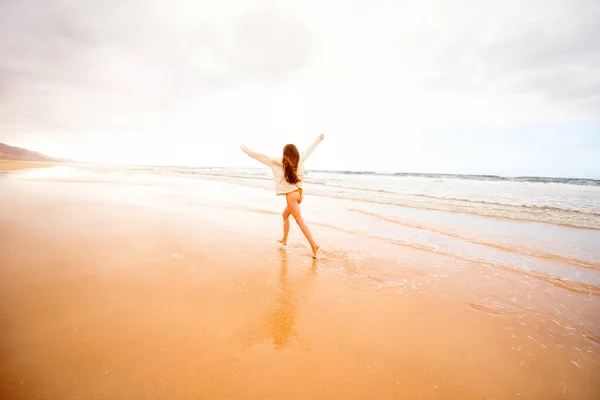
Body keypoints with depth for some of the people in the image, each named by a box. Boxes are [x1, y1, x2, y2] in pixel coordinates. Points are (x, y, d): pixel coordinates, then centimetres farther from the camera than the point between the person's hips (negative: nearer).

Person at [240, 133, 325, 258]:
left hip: (291, 194, -7)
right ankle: (284, 240, 34)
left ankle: (313, 244, -11)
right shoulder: (300, 159, 5)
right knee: (285, 215, 23)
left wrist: (246, 150, 1)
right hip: (299, 192, 7)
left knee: (300, 221, -6)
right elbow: (309, 150, 18)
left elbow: (263, 157, -7)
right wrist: (319, 139, 33)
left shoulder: (280, 162, -9)